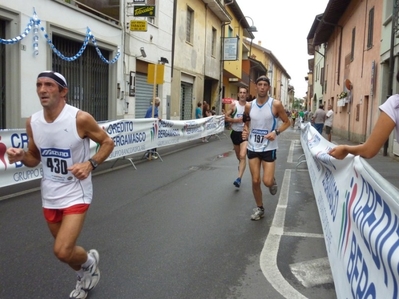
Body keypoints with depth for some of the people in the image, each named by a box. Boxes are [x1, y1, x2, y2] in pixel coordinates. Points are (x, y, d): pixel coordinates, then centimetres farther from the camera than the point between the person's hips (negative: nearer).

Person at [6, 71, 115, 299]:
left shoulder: (80, 118, -19)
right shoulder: (32, 122, -3)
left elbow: (108, 142, -7)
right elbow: (35, 158, 10)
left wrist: (90, 165, -21)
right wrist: (21, 157, -12)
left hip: (76, 193, -5)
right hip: (50, 195, 6)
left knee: (63, 252, -13)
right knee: (65, 250, 18)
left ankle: (90, 261, 22)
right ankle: (86, 276, 48)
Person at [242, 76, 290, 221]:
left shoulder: (276, 104, -9)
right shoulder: (249, 106, 1)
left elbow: (287, 122, -1)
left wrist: (276, 132, -17)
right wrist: (245, 131, -5)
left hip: (269, 148, -3)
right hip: (253, 147, 3)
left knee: (267, 182, -8)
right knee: (255, 181, 6)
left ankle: (273, 181, 30)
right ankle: (259, 208, 26)